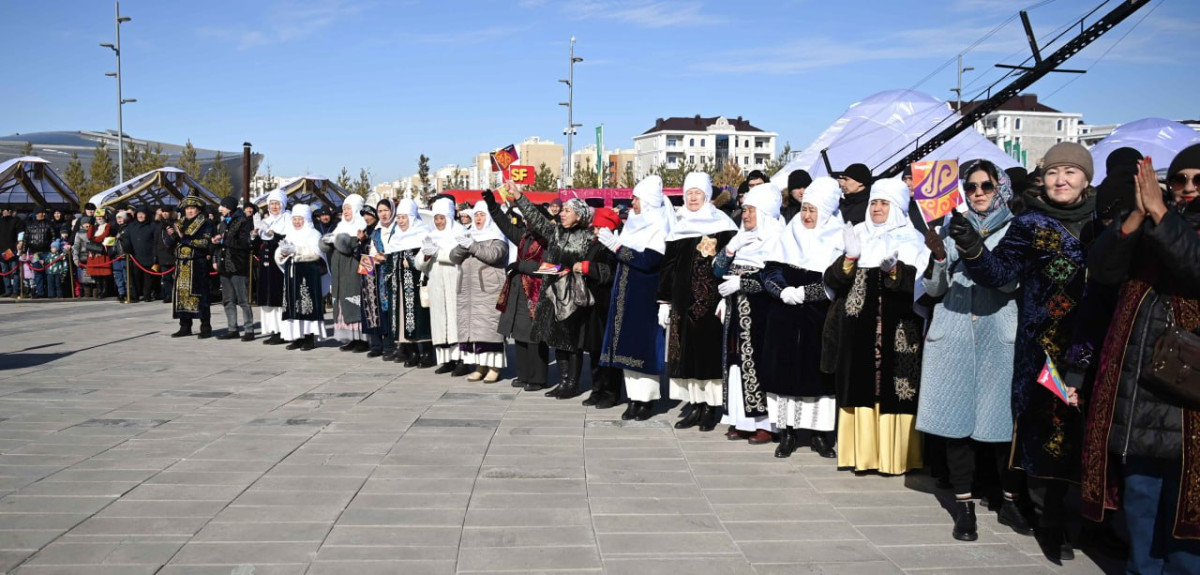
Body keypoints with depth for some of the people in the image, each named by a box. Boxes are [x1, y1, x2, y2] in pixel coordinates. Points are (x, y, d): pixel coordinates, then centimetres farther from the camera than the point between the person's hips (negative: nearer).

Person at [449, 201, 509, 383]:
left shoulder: (497, 238, 2)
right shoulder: (469, 236, 20)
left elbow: (494, 254, -16)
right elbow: (454, 257, 11)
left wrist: (472, 245, -16)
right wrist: (462, 246, -8)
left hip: (490, 290, -6)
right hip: (469, 290, 6)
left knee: (489, 325, -11)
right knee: (472, 326, 3)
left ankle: (494, 368, -8)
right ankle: (480, 366, 9)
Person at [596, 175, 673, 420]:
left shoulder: (659, 228, -10)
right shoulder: (635, 224, 13)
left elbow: (647, 261, -21)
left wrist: (615, 245, -19)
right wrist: (607, 241, 6)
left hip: (646, 297, -8)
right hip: (626, 296, 8)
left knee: (645, 345, -4)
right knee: (627, 344, 6)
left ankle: (648, 399, 3)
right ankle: (634, 398, 12)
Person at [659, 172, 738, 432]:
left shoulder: (721, 224, -1)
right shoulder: (679, 228, 14)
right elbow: (668, 266, 15)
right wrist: (664, 301, 10)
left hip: (710, 301, -5)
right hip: (683, 301, 5)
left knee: (709, 351, -3)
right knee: (688, 351, 5)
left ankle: (711, 408, 5)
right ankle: (696, 406, 12)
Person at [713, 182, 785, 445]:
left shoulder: (776, 240, -5)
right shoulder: (742, 238, 16)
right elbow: (719, 271, 12)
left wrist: (740, 282, -15)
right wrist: (729, 250, -5)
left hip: (760, 313, -7)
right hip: (737, 312, 7)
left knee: (758, 361, -8)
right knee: (738, 362, 5)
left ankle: (765, 423, -2)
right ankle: (743, 420, 11)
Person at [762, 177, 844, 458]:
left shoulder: (839, 240, 0)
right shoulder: (791, 234, 9)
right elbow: (771, 271, 3)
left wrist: (802, 293, -16)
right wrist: (783, 291, -15)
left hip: (820, 320, -2)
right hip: (786, 318, 2)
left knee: (819, 371, 2)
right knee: (785, 369, 2)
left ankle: (820, 434, 12)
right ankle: (788, 432, 10)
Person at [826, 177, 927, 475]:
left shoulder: (912, 241, 4)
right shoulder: (858, 236, 14)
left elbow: (920, 282, -9)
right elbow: (833, 281, 6)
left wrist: (893, 269, -24)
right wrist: (850, 257, -10)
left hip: (898, 334, -3)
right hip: (860, 332, 3)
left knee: (892, 390, -3)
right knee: (863, 387, 3)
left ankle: (894, 455, 4)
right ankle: (864, 453, 10)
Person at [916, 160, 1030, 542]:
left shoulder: (1013, 231, 7)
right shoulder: (952, 229, 13)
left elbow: (1010, 281, -9)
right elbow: (934, 289, 9)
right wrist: (938, 254, -10)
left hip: (998, 336, -2)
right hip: (953, 335, 2)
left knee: (1003, 418, -3)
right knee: (956, 418, 0)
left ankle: (1011, 501, 12)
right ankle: (964, 506, 8)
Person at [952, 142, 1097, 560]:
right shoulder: (1030, 225, 3)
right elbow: (998, 272, -7)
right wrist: (972, 248, -24)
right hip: (1047, 349, -2)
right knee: (1049, 430, -1)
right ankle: (1051, 522, 11)